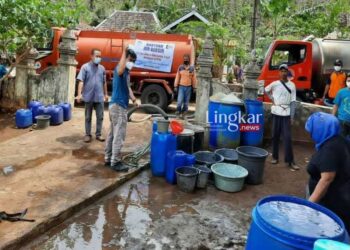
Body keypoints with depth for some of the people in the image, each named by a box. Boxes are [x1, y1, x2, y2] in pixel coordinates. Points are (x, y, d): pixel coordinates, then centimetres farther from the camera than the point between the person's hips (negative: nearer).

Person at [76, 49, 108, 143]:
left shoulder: (102, 68, 9)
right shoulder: (85, 67, -3)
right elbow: (81, 81, -9)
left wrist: (106, 94, 18)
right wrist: (79, 94, -18)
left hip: (99, 97, 3)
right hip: (88, 97, -3)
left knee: (100, 117, 6)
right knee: (88, 117, 8)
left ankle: (98, 134, 17)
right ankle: (88, 134, 18)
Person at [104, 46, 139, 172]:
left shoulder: (127, 72, 17)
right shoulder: (120, 69, -14)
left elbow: (127, 87, 24)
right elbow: (120, 71, -40)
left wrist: (134, 100, 11)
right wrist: (124, 52, -36)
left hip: (118, 106, 10)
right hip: (118, 106, -10)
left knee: (113, 133, 14)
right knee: (119, 135, -8)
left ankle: (108, 159, 22)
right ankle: (115, 162, -2)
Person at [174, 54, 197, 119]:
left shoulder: (192, 68, 2)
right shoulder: (180, 67, 3)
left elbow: (194, 79, 4)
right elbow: (177, 77, 5)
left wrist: (194, 87, 1)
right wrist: (175, 86, 1)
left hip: (188, 87, 1)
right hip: (181, 86, -1)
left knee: (186, 102, 5)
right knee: (179, 101, -10)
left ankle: (183, 115, 14)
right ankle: (178, 113, 7)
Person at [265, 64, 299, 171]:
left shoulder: (292, 85, 2)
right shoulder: (274, 84, 1)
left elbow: (293, 101, 1)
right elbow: (266, 90, 17)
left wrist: (292, 116, -3)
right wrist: (272, 99, 5)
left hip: (286, 113, 0)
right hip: (276, 112, 1)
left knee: (288, 137, -3)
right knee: (275, 135, 7)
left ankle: (290, 161, 0)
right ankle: (275, 157, 19)